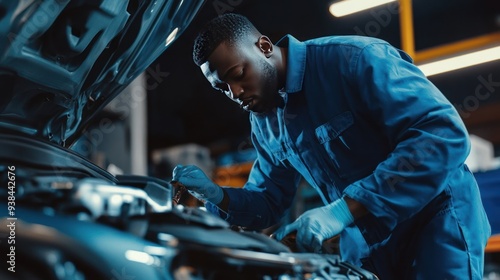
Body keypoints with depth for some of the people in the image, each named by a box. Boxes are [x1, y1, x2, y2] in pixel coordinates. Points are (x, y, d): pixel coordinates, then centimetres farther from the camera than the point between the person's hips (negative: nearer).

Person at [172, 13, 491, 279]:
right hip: (365, 243, 7)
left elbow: (445, 134, -30)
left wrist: (344, 209, -34)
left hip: (436, 221, -6)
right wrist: (217, 195, -10)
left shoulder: (352, 58, -20)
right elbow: (268, 202, 14)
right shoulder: (264, 122, 4)